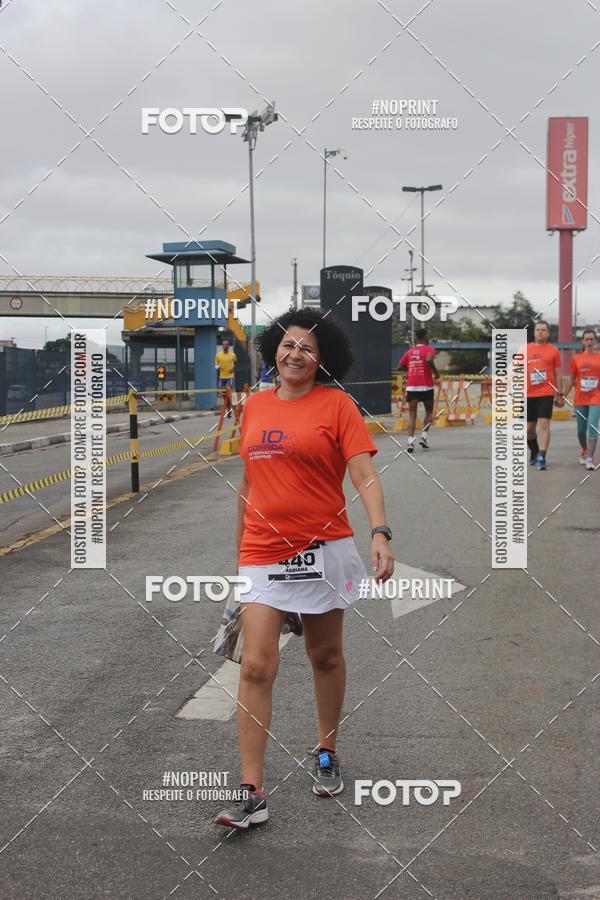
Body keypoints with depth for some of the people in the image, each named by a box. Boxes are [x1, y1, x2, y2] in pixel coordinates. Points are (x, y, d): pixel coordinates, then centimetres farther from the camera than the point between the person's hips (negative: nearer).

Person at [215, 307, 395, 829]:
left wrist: (380, 534, -25)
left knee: (326, 657, 13)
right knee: (257, 667, -6)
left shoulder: (336, 404, -4)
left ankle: (327, 755, 36)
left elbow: (365, 476, -11)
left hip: (322, 550, -2)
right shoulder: (254, 405, 9)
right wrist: (240, 548, 19)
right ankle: (252, 794, -3)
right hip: (263, 554, 3)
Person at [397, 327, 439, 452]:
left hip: (411, 386, 3)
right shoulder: (429, 349, -1)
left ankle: (410, 441, -16)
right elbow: (429, 360, -23)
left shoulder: (409, 351, 13)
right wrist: (436, 373, -9)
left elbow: (400, 367, 10)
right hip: (426, 386, -3)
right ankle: (424, 437, 1)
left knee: (412, 415, 1)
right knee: (429, 412, 17)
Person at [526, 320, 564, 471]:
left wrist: (560, 395, 6)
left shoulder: (554, 350, 5)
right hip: (528, 395, 2)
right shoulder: (525, 349, 8)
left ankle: (542, 458, -16)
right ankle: (534, 453, 33)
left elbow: (558, 374, 8)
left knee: (543, 424, -14)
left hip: (546, 394, -2)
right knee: (529, 428, 10)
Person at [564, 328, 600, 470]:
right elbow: (571, 380, 11)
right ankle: (584, 452, 36)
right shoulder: (576, 359, 5)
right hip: (580, 399, 2)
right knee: (581, 430, 11)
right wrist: (563, 396, 6)